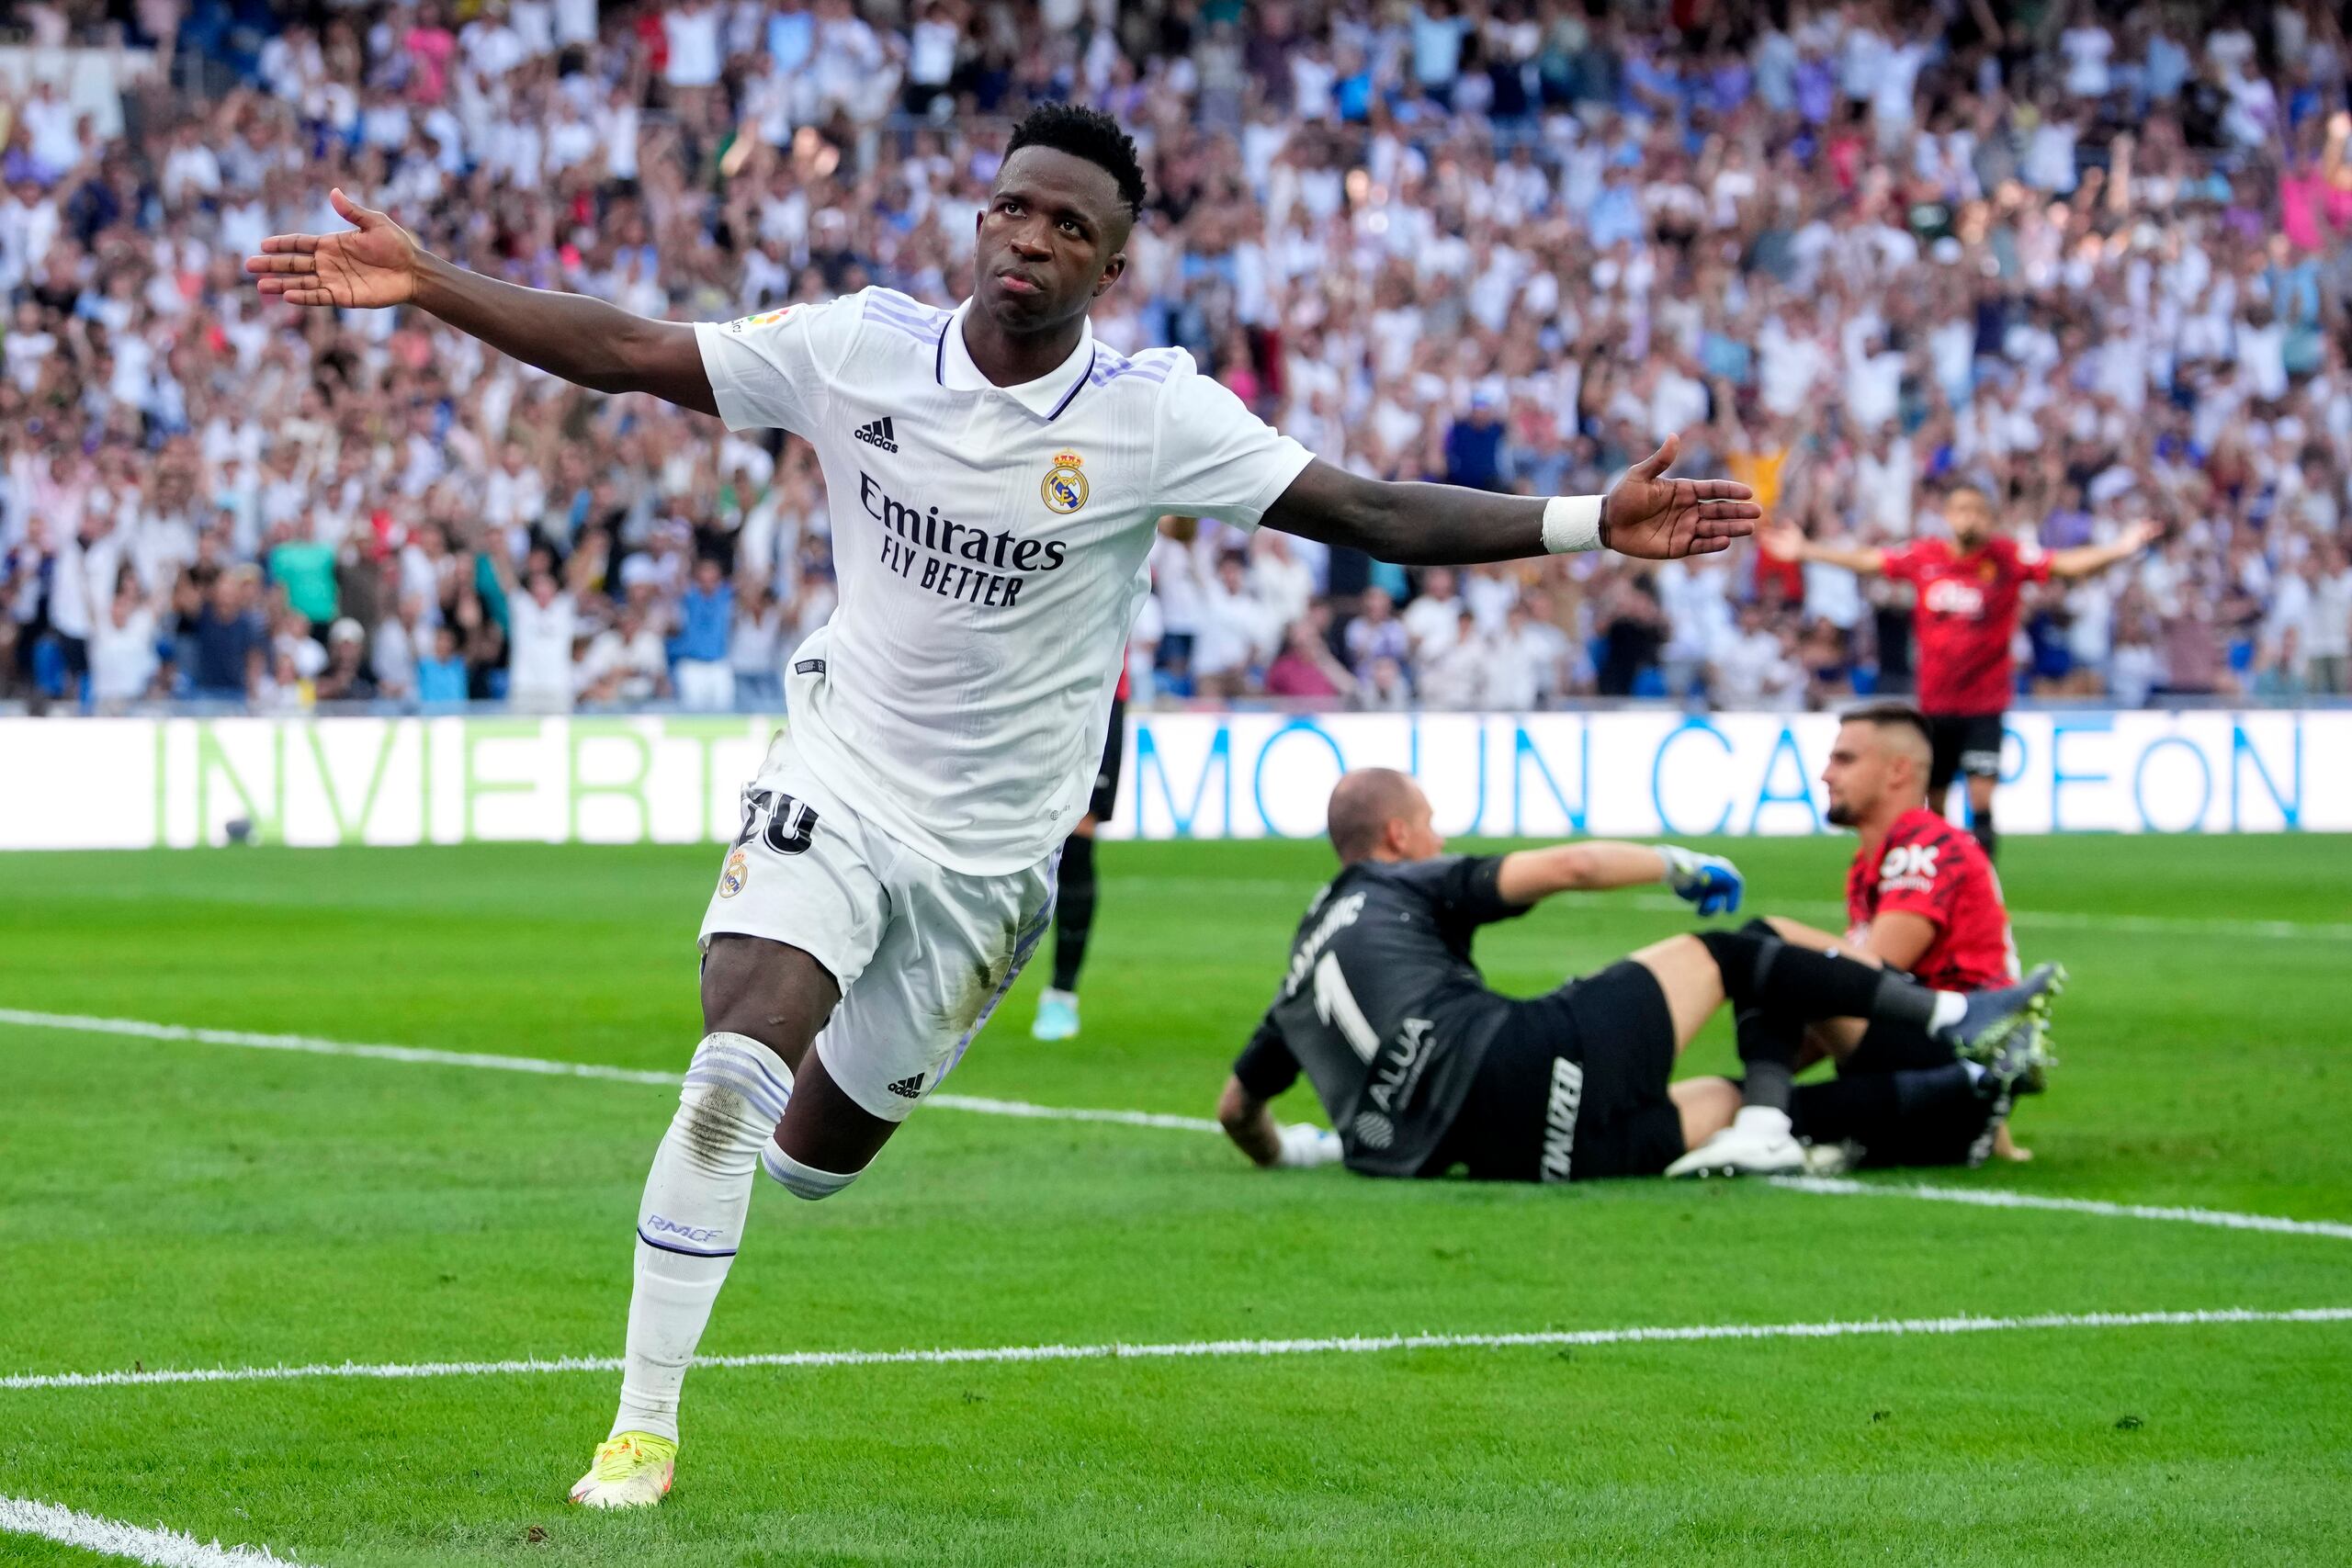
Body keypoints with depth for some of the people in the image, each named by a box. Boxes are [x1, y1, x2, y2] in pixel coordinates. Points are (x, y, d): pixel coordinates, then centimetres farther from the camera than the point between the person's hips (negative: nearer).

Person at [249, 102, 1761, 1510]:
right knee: (732, 1078, -22)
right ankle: (643, 1426, -7)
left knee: (817, 1154, 11)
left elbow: (1373, 512, -16)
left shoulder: (1156, 417, -14)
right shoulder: (860, 347, -10)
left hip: (993, 849, 1)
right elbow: (626, 351, -5)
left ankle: (854, 1051, 52)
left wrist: (1590, 522, -25)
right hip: (839, 785, 0)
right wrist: (426, 284, -12)